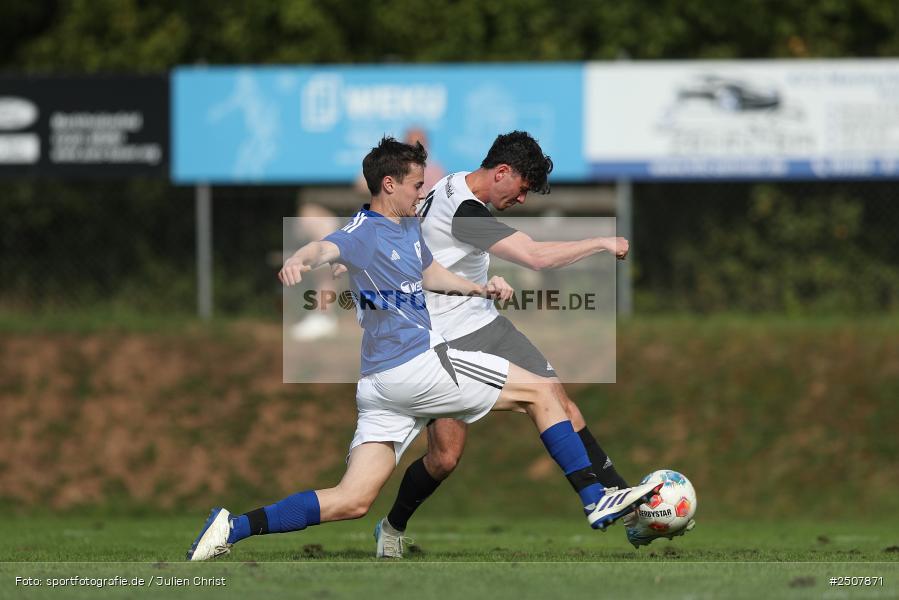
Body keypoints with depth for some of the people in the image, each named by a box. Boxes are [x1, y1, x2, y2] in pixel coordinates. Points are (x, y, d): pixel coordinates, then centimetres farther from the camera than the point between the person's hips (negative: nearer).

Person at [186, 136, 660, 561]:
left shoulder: (410, 227, 18)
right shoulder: (365, 232, -11)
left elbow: (429, 273, 36)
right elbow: (328, 248, -33)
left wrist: (478, 288, 18)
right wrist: (300, 260, -56)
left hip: (382, 383, 9)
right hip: (418, 366, -9)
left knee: (352, 501, 2)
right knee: (538, 393, 2)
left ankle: (234, 528, -7)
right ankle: (596, 500, 7)